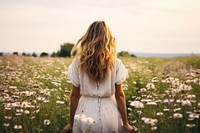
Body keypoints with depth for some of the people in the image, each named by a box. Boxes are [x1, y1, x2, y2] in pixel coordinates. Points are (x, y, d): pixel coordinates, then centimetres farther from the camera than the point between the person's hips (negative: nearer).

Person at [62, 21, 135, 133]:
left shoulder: (78, 62, -5)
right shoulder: (115, 63, -7)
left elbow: (75, 95, -2)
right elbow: (120, 95, -6)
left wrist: (71, 123, 6)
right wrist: (125, 123, 2)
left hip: (86, 111, 1)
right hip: (109, 112, 0)